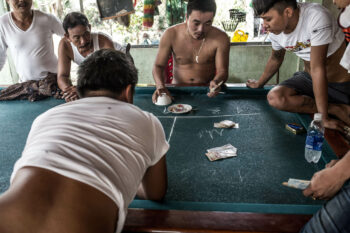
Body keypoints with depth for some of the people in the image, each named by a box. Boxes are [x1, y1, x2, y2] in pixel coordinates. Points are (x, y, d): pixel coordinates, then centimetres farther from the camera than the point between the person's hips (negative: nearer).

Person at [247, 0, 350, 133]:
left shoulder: (316, 17, -29)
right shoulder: (275, 30, -9)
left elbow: (317, 68, -31)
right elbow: (275, 59, 12)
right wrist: (259, 83, 24)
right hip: (309, 78, 6)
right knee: (275, 97, -24)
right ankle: (337, 109, -11)